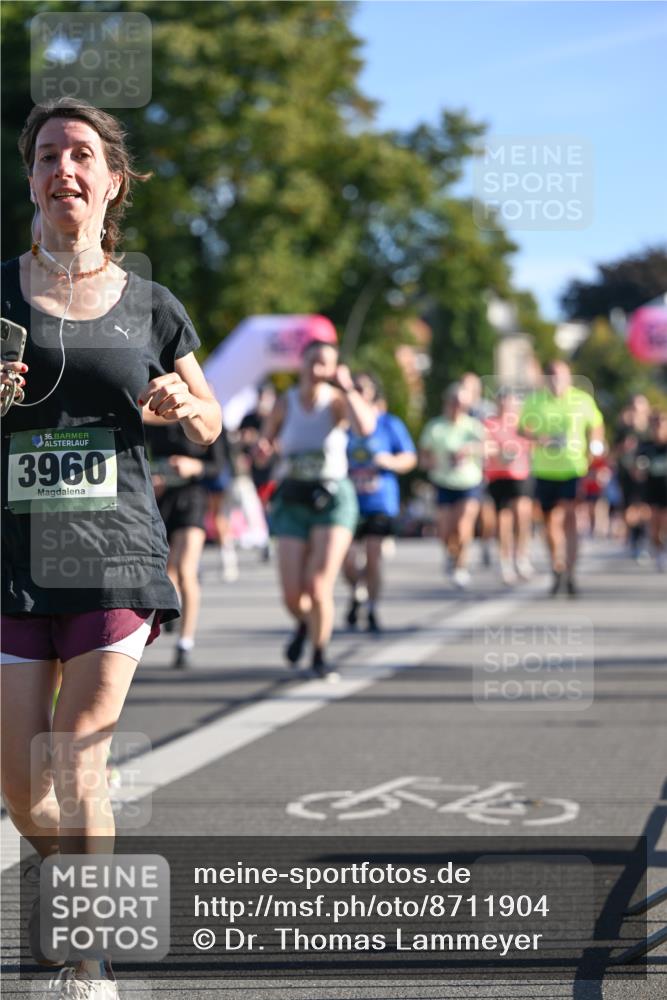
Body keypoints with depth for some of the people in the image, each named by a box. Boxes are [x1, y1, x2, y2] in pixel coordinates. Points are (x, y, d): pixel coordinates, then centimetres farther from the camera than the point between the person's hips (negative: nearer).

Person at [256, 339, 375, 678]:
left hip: (333, 498, -2)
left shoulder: (336, 401, -4)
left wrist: (346, 387, -21)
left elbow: (365, 426, -26)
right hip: (292, 500, 2)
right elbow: (266, 440, 18)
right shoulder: (285, 403, 4)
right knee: (292, 594, -4)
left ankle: (319, 655, 8)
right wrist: (264, 447, -4)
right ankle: (304, 625, 33)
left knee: (319, 586, -14)